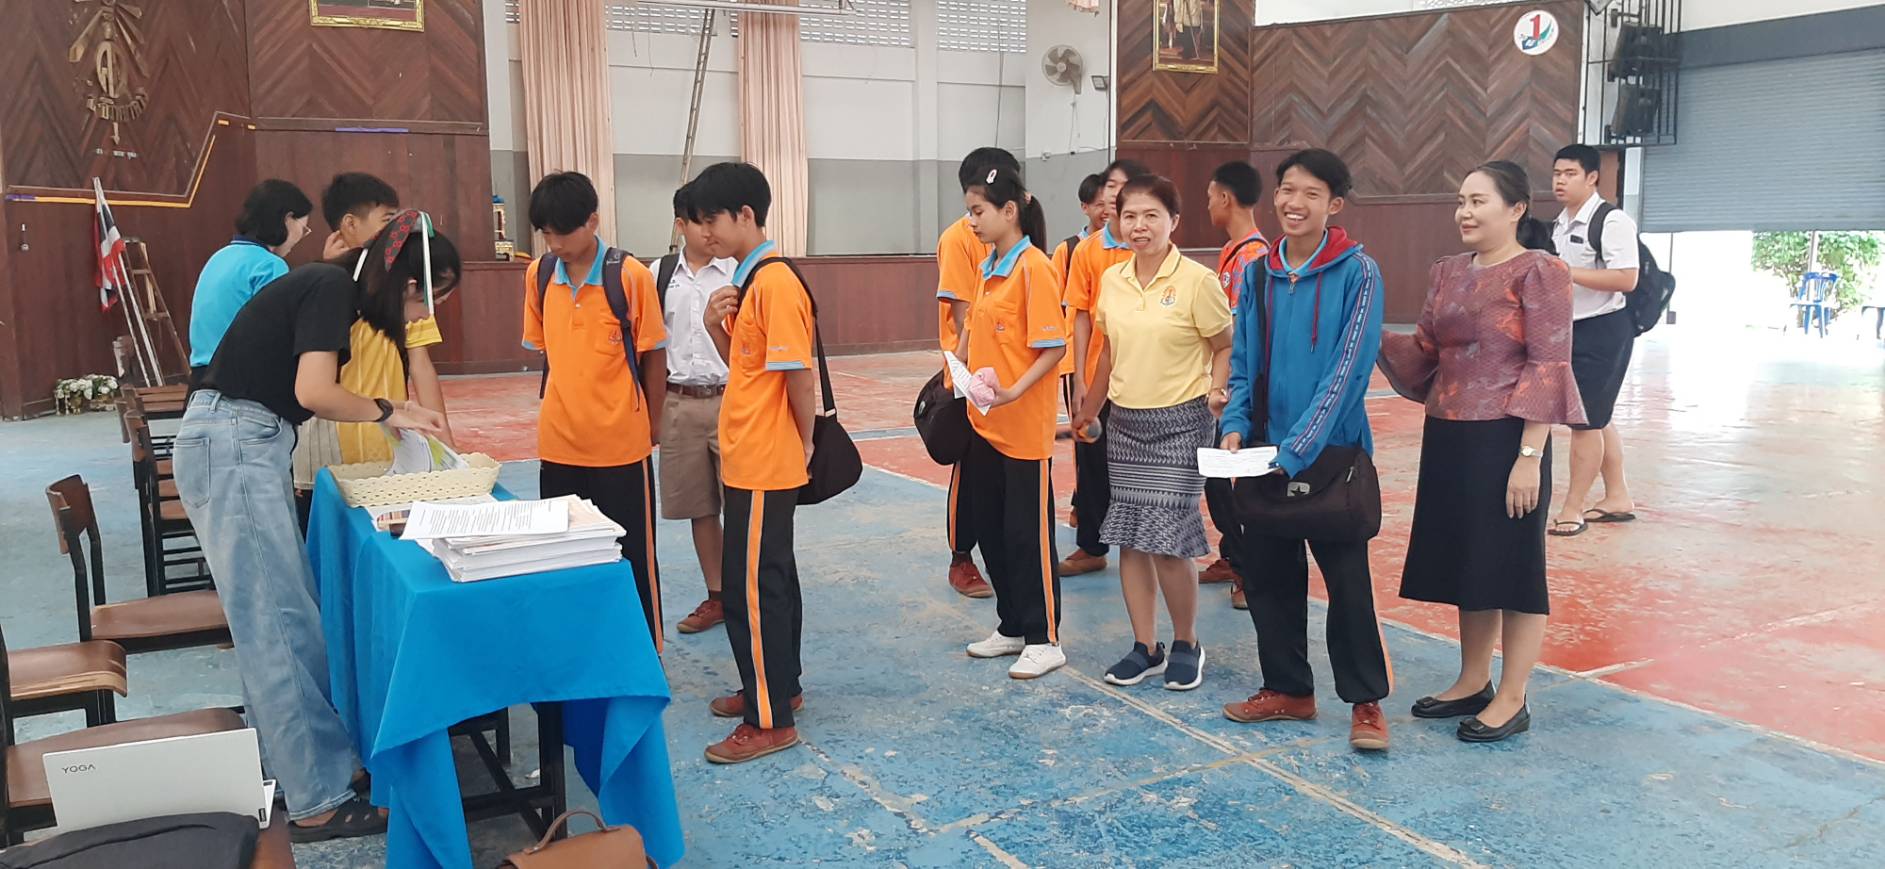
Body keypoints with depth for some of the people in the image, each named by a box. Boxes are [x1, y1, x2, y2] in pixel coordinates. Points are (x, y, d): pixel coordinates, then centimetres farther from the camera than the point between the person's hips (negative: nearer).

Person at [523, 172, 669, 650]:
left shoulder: (631, 276, -11)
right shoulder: (538, 275, 2)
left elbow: (653, 355, -3)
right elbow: (543, 348, 13)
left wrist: (653, 420, 4)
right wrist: (569, 404, 9)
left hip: (620, 443, -4)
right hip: (558, 442, 4)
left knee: (630, 554, 8)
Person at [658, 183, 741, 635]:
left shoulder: (739, 273, -5)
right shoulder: (660, 275, 5)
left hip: (731, 400, -3)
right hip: (679, 403, 4)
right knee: (699, 507, 12)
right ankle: (716, 597, 25)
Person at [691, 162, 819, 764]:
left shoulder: (775, 282, -19)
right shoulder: (747, 279, 12)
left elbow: (799, 374, -20)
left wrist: (803, 444, -7)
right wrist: (716, 326, -1)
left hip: (764, 465, -10)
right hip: (751, 460, 10)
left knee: (753, 586, -3)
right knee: (769, 577, 18)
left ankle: (770, 720, 7)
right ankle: (778, 687, 32)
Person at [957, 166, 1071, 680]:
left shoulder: (1033, 267, -13)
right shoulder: (988, 267, 11)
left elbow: (1054, 347, -17)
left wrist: (1013, 391, -27)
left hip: (1025, 427, -8)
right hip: (985, 423, 8)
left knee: (1027, 532, 1)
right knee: (990, 528, 14)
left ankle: (1044, 640, 13)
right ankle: (1012, 627, 28)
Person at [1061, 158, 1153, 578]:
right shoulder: (1087, 250, 2)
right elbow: (1082, 317, 3)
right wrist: (1079, 379, -1)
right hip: (1097, 375, 2)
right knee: (1092, 462, 10)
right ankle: (1091, 547, 24)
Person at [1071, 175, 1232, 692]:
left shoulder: (1196, 280, -10)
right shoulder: (1111, 281, 5)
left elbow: (1226, 346, -3)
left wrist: (1217, 390, -21)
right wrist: (1088, 412, 23)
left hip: (1180, 424, -5)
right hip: (1125, 423, 5)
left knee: (1168, 542, -6)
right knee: (1129, 539, 7)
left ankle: (1186, 644, 17)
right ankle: (1145, 647, 20)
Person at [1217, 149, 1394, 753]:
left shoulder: (1357, 273, -9)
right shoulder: (1260, 274, 6)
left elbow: (1348, 370, -15)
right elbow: (1243, 363, 10)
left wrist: (1297, 448, -20)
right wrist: (1236, 424, -7)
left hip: (1331, 451, -5)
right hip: (1264, 452, 5)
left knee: (1346, 576, 2)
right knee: (1267, 572, 11)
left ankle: (1366, 701, 16)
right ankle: (1288, 689, 26)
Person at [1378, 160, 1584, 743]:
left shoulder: (1539, 271, -10)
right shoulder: (1450, 273, 11)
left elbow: (1549, 369, -14)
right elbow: (1423, 353, 13)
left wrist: (1530, 455, -18)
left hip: (1505, 439, -7)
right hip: (1447, 437, 7)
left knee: (1511, 565, 3)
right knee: (1464, 562, 15)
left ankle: (1512, 700, 15)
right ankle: (1473, 682, 29)